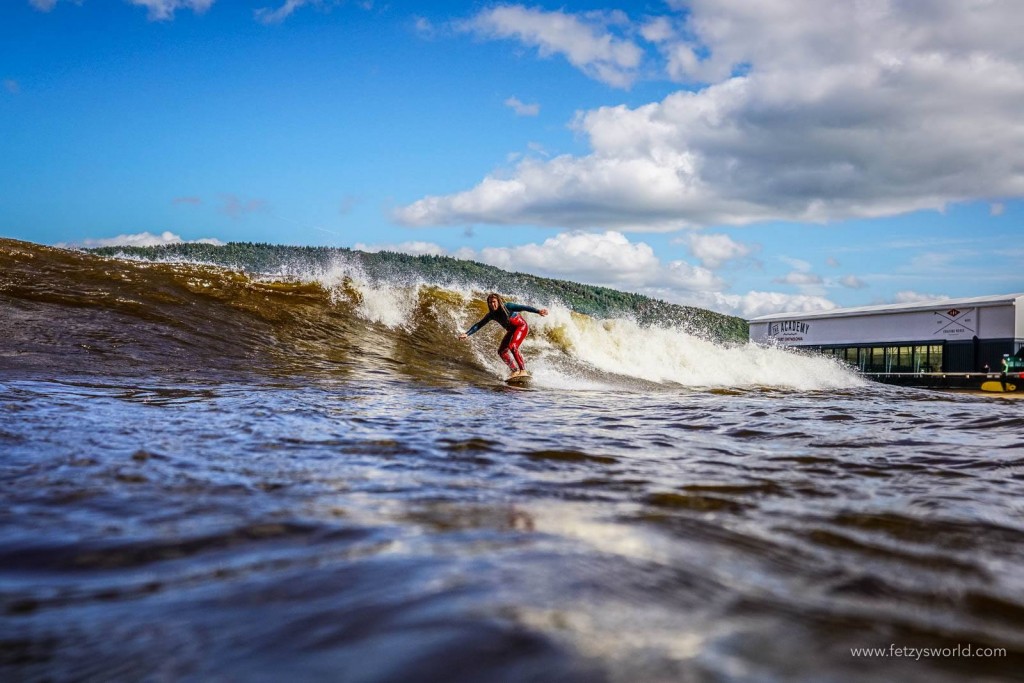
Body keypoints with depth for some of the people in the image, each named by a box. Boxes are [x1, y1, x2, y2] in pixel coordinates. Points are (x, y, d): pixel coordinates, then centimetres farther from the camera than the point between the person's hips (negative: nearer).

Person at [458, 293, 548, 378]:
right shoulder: (491, 315, -7)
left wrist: (537, 311, -43)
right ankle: (515, 371, -1)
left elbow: (522, 307, -31)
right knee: (501, 351, -5)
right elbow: (478, 325, -3)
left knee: (512, 347, -27)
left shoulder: (507, 307, -23)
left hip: (521, 326, -7)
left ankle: (523, 370, -24)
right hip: (511, 331, 7)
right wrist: (467, 334, -12)